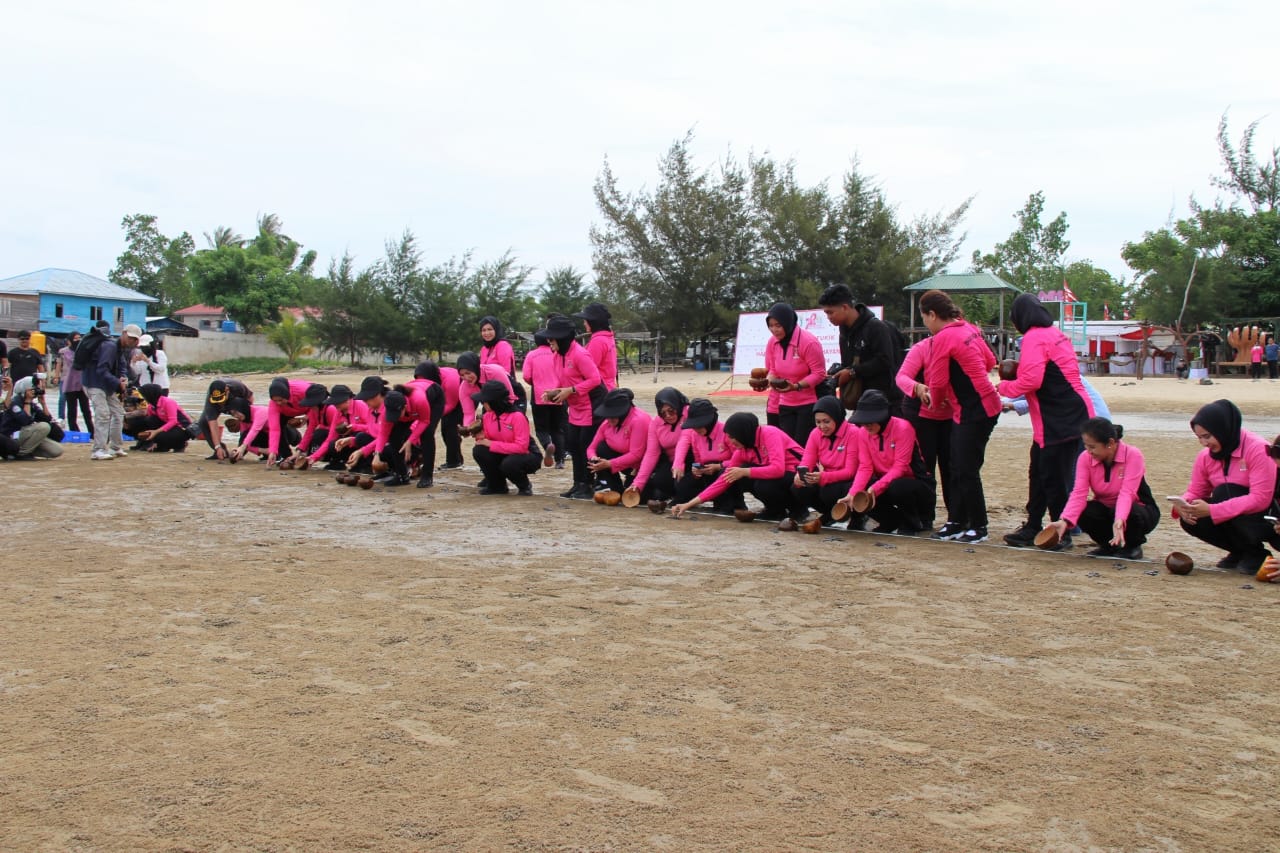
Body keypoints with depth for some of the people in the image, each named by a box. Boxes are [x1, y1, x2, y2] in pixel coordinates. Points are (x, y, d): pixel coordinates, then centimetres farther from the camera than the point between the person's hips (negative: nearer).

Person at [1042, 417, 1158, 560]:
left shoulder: (1132, 455, -23)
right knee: (1083, 513, -28)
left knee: (1132, 514, -38)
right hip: (1105, 510, 3)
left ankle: (1132, 546, -2)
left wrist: (1119, 521, -53)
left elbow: (1127, 493, -35)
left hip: (1136, 508, -3)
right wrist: (1064, 521, -41)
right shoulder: (1085, 458, -13)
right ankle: (1108, 545, 4)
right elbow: (1079, 493, -24)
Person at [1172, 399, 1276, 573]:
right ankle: (1240, 552, 4)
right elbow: (1194, 492, 1)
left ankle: (1256, 555, -13)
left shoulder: (1258, 449, -22)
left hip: (1266, 520, -6)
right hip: (1233, 521, 6)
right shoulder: (1206, 456, -2)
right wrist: (1182, 506, -25)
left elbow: (1260, 499, -30)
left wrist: (1211, 510, -36)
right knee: (1190, 520, -19)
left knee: (1224, 492, -30)